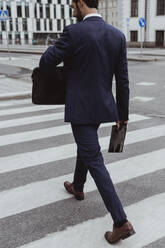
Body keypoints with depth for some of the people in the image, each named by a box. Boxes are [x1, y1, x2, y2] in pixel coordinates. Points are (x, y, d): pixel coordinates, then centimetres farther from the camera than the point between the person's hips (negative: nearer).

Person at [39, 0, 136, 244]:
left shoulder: (73, 32, -16)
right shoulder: (118, 35, 0)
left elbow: (45, 63, -8)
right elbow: (122, 80, 1)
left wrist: (57, 48, 14)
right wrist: (123, 114, 9)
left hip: (80, 109, -7)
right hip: (103, 107, 7)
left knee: (94, 161, -4)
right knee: (85, 147, 29)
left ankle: (121, 222, -7)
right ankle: (77, 187, 52)